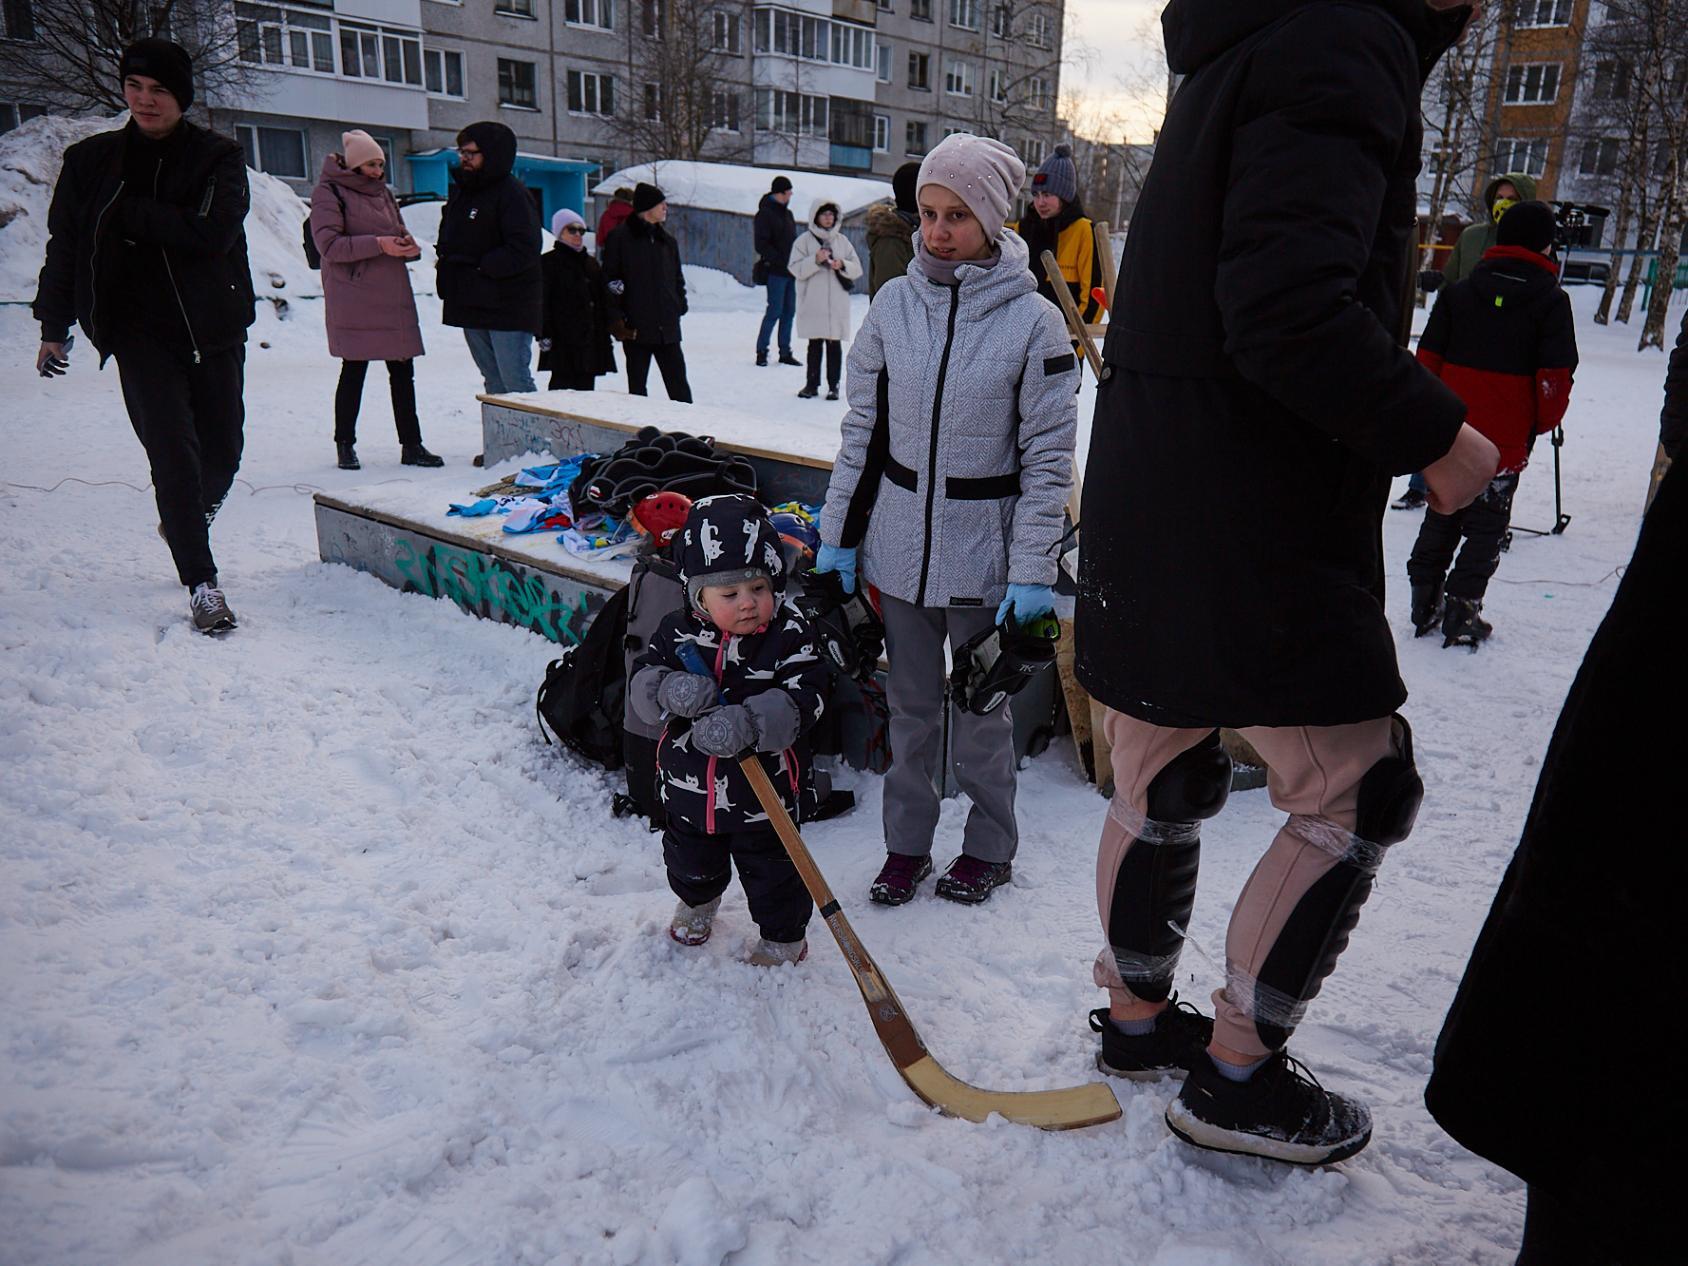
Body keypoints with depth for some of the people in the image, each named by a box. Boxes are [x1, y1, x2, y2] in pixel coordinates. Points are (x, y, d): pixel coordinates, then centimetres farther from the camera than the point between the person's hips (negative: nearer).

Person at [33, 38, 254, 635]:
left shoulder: (218, 157, 2)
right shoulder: (91, 159, 8)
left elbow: (213, 232, -14)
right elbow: (64, 245, 13)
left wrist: (129, 214, -12)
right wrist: (54, 326, 12)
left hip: (213, 327, 0)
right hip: (140, 331, 0)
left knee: (223, 451, 6)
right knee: (173, 448, -13)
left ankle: (184, 522, 39)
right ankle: (202, 584, -8)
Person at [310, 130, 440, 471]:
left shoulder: (383, 192, 18)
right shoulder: (329, 192, -2)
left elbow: (399, 233, 25)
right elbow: (329, 245, -13)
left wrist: (407, 245, 0)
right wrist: (378, 244, -21)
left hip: (393, 296, 6)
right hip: (354, 299, -6)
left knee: (403, 371, 4)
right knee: (354, 372, -1)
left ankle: (411, 445, 8)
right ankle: (345, 445, 11)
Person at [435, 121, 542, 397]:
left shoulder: (511, 193, -10)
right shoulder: (459, 192, 17)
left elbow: (524, 249, -20)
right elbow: (447, 240, 28)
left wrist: (481, 267, -19)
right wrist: (445, 263, 7)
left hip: (507, 308, -8)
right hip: (471, 305, 9)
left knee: (515, 384, -10)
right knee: (493, 383, 14)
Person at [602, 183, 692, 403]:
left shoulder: (668, 241, 14)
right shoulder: (621, 238, -2)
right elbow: (610, 280, -4)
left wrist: (680, 306, 9)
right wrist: (616, 318, -10)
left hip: (667, 327, 4)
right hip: (636, 328, -4)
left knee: (679, 384, 2)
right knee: (637, 385, 4)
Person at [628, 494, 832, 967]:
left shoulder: (790, 635, -18)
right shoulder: (677, 633, -10)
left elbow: (803, 699, -27)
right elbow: (641, 683, -11)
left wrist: (747, 723, -43)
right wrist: (671, 689, -34)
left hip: (764, 793, -4)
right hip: (688, 789, 4)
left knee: (772, 873, 14)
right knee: (691, 862, 30)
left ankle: (784, 938, 42)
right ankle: (697, 902, 63)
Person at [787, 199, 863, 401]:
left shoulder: (842, 240, 11)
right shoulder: (804, 240, 4)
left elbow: (857, 268, 9)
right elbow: (796, 269, -5)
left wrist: (843, 265, -10)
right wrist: (815, 260, -18)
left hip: (837, 303, 2)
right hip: (812, 303, -1)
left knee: (834, 344, 1)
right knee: (815, 344, 4)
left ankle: (833, 386, 6)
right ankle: (812, 384, 13)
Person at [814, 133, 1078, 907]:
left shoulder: (1032, 320, -9)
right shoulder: (894, 304, 0)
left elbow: (1047, 458, -8)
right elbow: (862, 430, 6)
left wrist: (1033, 574, -11)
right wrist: (837, 537, 5)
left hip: (982, 553, -3)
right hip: (898, 544, 3)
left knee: (981, 708, 10)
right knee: (910, 703, 14)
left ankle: (988, 848, 31)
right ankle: (907, 843, 31)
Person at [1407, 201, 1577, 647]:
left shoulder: (1459, 290, 3)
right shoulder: (1552, 300, -4)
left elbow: (1428, 359, 2)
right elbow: (1556, 375, -7)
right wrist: (1545, 423, 8)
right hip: (1507, 439, -3)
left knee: (1442, 515, 15)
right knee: (1487, 525, 6)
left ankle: (1425, 602, 18)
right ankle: (1461, 612, 5)